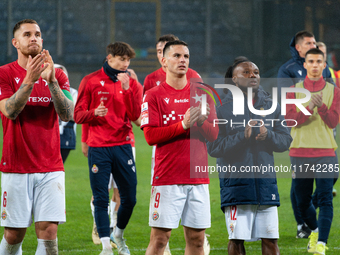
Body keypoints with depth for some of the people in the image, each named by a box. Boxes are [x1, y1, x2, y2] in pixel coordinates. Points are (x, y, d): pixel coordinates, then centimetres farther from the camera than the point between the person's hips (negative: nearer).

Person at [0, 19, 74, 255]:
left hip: (51, 168, 2)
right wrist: (29, 80, -24)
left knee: (49, 231, -8)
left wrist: (51, 81, -17)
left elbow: (68, 115, -5)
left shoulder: (57, 75, 9)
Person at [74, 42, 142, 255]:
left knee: (129, 198, 3)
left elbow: (135, 115, -4)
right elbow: (78, 115, 2)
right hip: (98, 147, -2)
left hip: (123, 146, 2)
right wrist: (94, 113, -19)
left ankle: (118, 235, 27)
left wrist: (126, 89, -15)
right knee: (101, 200, -6)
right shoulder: (91, 81, 3)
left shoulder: (132, 84, 9)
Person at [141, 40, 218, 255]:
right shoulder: (154, 96, 0)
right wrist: (183, 125, -18)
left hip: (198, 178, 4)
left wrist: (201, 121, -13)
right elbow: (150, 135, -9)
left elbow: (214, 134, 8)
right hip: (167, 178, -4)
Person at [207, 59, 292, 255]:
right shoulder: (223, 109, -1)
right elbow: (213, 147, -8)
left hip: (266, 182, 3)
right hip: (236, 183, -3)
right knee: (237, 239, 0)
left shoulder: (271, 106, 11)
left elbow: (286, 140, 9)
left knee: (270, 239, 3)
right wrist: (243, 136, -19)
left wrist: (268, 135, -11)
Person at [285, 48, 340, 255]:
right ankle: (315, 230, 37)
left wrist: (321, 106, -21)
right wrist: (308, 107, -21)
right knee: (302, 200, 10)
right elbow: (290, 120, -5)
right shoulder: (295, 90, 6)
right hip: (300, 152, 2)